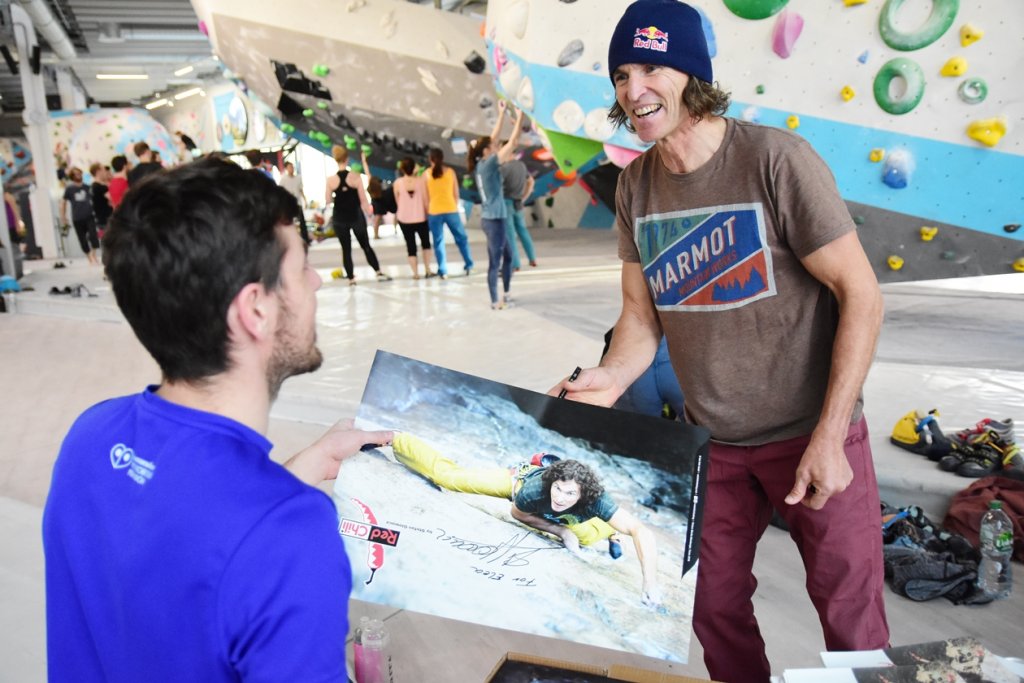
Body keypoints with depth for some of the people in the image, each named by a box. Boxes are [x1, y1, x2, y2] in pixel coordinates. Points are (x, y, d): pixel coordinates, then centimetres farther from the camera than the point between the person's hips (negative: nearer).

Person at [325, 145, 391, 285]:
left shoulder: (330, 180, -6)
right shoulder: (355, 177, -8)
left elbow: (327, 201, -2)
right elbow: (363, 199, -6)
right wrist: (368, 212, 8)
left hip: (339, 218, 0)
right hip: (356, 216, 0)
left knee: (346, 249, 8)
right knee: (366, 246, 13)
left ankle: (351, 278, 9)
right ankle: (379, 273, 12)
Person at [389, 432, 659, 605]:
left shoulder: (595, 500, -45)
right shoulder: (533, 491, -44)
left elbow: (642, 532, -53)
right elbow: (517, 512, -20)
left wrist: (649, 581, -62)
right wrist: (561, 531, -29)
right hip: (521, 476, -2)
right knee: (447, 475, 1)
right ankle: (393, 438, 22)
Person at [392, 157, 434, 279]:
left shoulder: (397, 183, -7)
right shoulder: (421, 180, -10)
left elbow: (397, 201, 1)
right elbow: (425, 200, -7)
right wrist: (428, 213, 4)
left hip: (404, 218, 0)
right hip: (420, 217, 0)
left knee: (411, 245, 8)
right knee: (425, 242, 20)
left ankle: (415, 273, 4)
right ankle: (427, 270, 15)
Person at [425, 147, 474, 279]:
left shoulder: (427, 174, -1)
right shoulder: (450, 171, 2)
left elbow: (426, 196, 1)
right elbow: (456, 193, 5)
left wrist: (427, 212, 9)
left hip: (434, 212, -1)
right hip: (451, 210, 1)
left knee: (438, 242, 4)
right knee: (461, 238, 14)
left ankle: (443, 271, 0)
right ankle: (469, 265, 15)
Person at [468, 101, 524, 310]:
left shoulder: (481, 164, 7)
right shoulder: (488, 164, -15)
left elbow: (493, 138, 17)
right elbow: (512, 142, -14)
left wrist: (501, 114, 20)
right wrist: (520, 117, -7)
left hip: (490, 218, 10)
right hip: (494, 220, -10)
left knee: (508, 256, 20)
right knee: (495, 262, -2)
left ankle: (505, 295, 27)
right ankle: (495, 302, 6)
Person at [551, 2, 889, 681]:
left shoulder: (775, 158, -17)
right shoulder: (635, 185, -1)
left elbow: (860, 294, -15)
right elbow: (642, 312, 4)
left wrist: (827, 438, -18)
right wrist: (611, 379, -16)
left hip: (811, 434, -4)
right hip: (713, 443, 5)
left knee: (850, 616, 7)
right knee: (714, 607, 16)